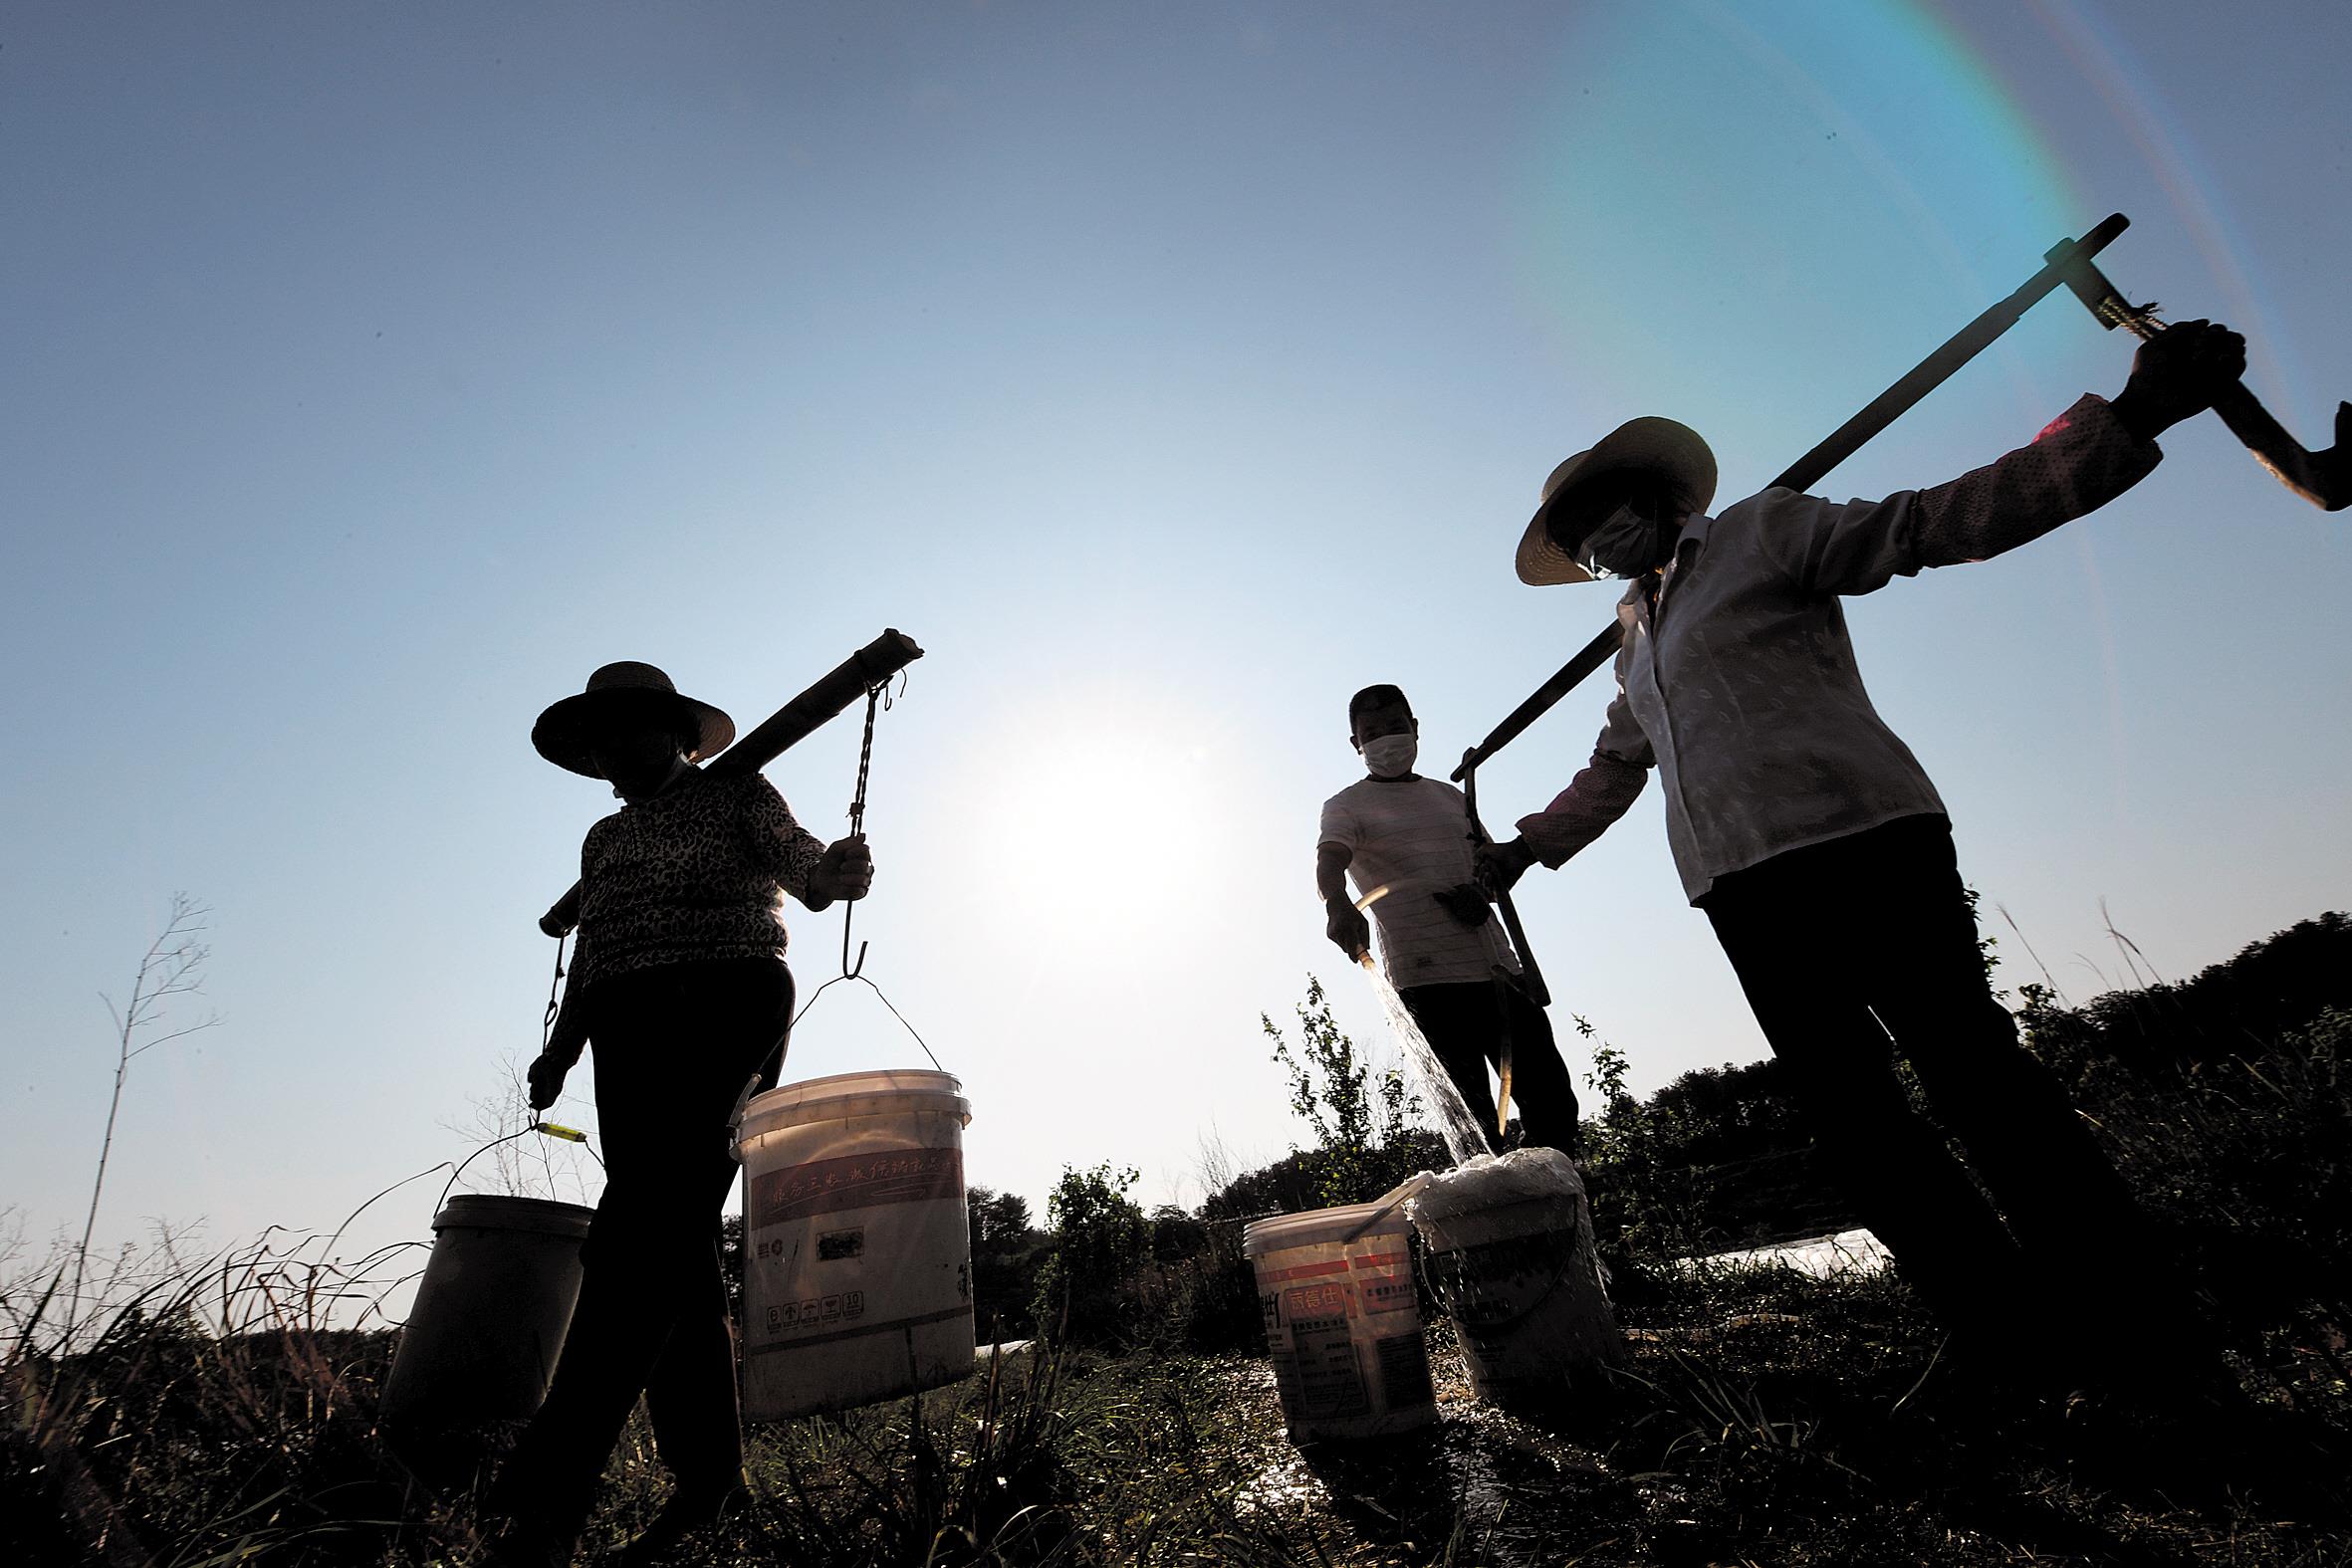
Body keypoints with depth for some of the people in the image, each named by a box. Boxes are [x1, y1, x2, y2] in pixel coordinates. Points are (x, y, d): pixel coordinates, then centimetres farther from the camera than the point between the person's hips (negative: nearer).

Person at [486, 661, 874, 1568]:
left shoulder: (737, 796, 9)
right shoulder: (604, 839, 26)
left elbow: (799, 862, -3)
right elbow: (589, 955, 27)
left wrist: (837, 869, -26)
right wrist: (559, 1049, 15)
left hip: (722, 1010, -6)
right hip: (629, 1033, 6)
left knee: (640, 1235, -18)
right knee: (673, 1249, 2)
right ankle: (707, 1472, 8)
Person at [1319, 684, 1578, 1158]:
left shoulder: (1450, 796, 20)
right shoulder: (1347, 806, 3)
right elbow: (1329, 861, -17)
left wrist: (1483, 891, -1)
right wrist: (1338, 903, -41)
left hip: (1498, 968, 6)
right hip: (1430, 978, -6)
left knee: (1550, 1098, 7)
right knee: (1472, 1121, -6)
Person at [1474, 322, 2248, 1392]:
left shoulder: (1763, 532, 9)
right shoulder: (1637, 638, 25)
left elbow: (1941, 520, 0)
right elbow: (1610, 771, 34)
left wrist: (2124, 420, -10)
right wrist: (1523, 850, 34)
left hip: (1857, 845, -6)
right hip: (1743, 890, 6)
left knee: (1970, 1072, -8)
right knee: (1847, 1114, 2)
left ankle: (2134, 1333, 5)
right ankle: (2011, 1333, 12)